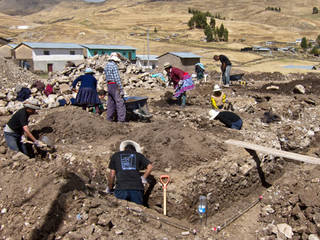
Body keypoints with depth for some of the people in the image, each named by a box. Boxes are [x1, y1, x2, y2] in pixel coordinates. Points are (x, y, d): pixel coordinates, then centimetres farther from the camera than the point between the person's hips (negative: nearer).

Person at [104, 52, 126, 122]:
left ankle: (109, 119, 15)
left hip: (109, 86, 9)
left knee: (111, 103, 13)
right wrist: (121, 89, -18)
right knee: (120, 103, -10)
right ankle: (121, 120, -14)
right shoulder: (114, 65, -12)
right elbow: (117, 78, -19)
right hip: (115, 86, -9)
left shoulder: (106, 66, 16)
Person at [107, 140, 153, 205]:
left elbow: (112, 174, 15)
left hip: (121, 188, 0)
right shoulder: (138, 155, 20)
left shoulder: (115, 155, 21)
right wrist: (143, 178, 19)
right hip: (137, 188, 0)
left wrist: (109, 189, 26)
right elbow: (150, 167, 6)